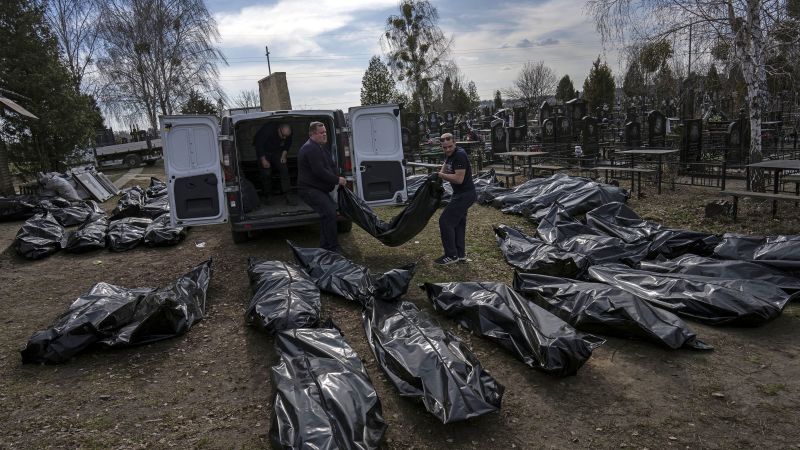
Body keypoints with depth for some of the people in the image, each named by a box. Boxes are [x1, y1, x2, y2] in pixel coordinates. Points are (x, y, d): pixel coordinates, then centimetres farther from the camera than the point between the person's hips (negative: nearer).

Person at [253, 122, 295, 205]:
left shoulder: (288, 133, -17)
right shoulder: (268, 130, -32)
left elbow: (288, 144, 4)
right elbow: (259, 145, -24)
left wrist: (284, 155, -8)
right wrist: (263, 160, -23)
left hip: (277, 151, 4)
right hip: (264, 152, -4)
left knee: (284, 169, -12)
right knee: (266, 174, -11)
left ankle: (287, 196, -12)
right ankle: (266, 196, 7)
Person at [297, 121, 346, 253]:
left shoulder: (321, 147, 18)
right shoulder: (311, 149, -18)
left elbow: (331, 165, 17)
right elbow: (319, 171, -25)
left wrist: (338, 177, -3)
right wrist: (337, 180, -17)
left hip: (319, 188, 11)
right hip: (310, 189, -11)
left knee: (329, 212, 13)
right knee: (329, 213, -20)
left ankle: (325, 246, 21)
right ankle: (333, 247, -15)